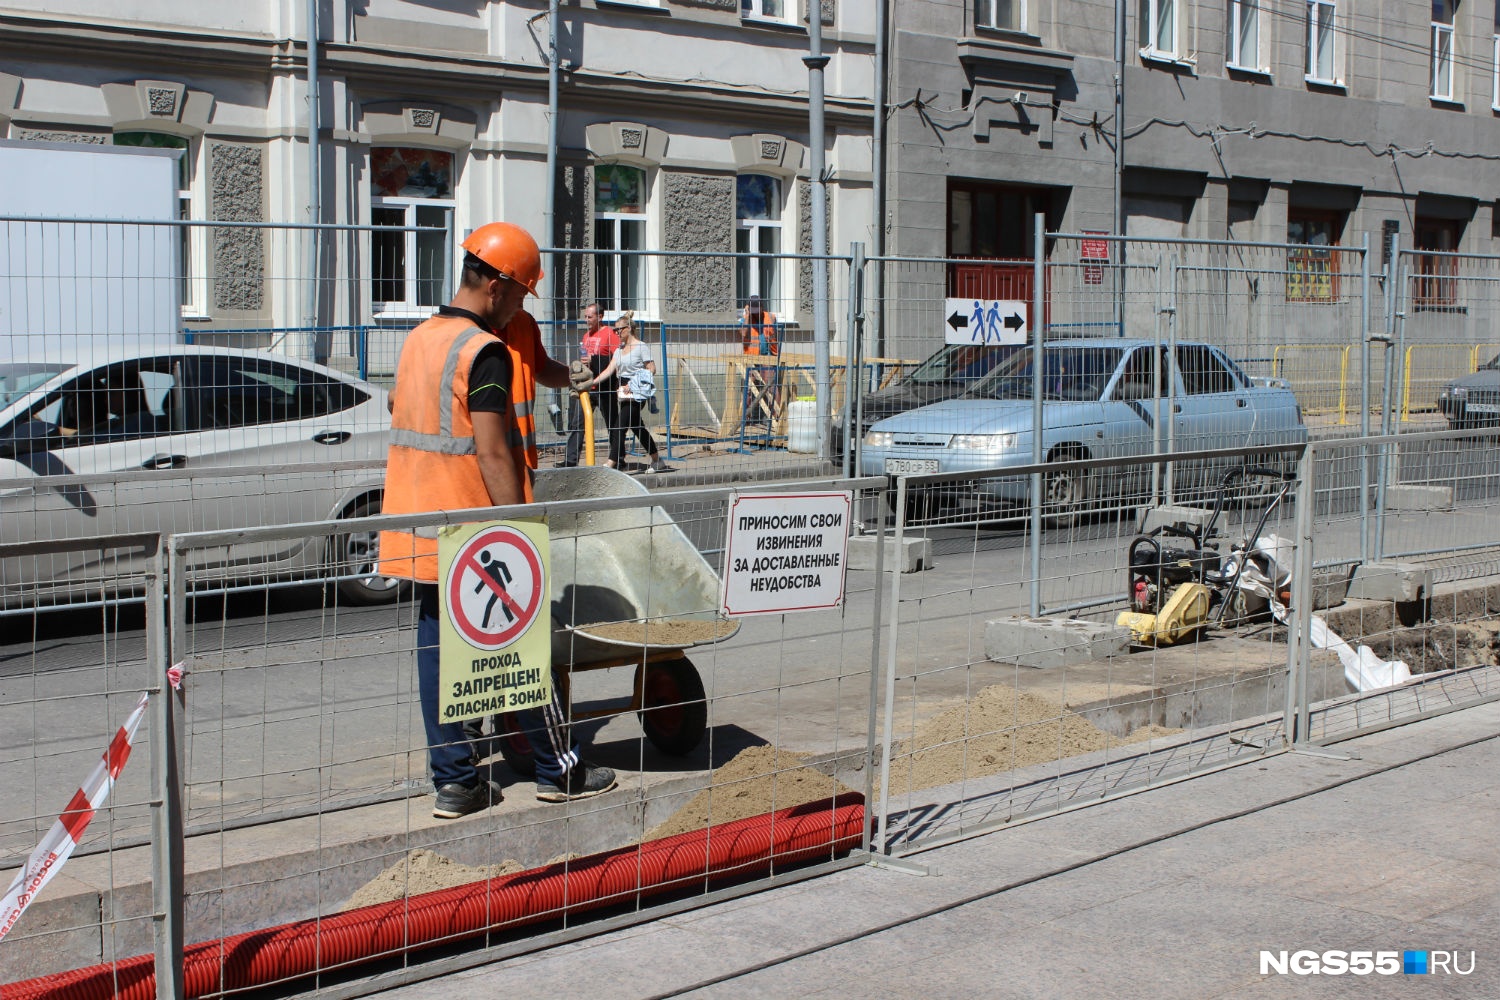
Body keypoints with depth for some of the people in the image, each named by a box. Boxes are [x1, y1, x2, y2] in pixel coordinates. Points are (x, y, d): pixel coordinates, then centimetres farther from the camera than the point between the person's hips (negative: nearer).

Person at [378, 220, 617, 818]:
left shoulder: (418, 340, 12)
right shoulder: (487, 351, -15)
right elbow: (493, 455, -20)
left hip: (420, 526, 8)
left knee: (437, 648, 8)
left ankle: (454, 781, 10)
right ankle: (559, 771, 13)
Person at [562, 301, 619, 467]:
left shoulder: (610, 333, -8)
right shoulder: (587, 334, 17)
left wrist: (593, 360, -23)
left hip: (603, 389, -7)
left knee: (612, 425, 5)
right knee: (576, 423, -2)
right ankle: (571, 460, -4)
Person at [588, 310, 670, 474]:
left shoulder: (641, 347, -7)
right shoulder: (619, 350, 16)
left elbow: (651, 369, -11)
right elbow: (610, 370, 8)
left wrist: (633, 385, -20)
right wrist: (592, 382, -5)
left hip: (636, 394, -9)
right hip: (624, 393, 9)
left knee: (619, 427, -14)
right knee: (637, 428, 14)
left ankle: (611, 463, -16)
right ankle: (657, 461, 24)